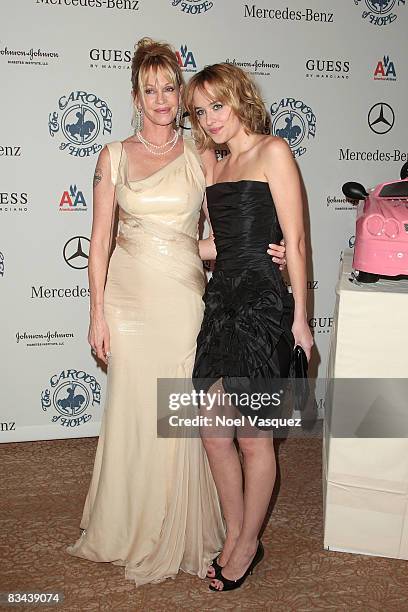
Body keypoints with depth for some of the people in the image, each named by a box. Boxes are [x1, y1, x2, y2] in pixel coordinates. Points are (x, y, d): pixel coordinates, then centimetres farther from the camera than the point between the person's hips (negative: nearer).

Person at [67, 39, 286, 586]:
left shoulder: (202, 158, 5)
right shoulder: (113, 156, 4)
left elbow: (223, 236, 10)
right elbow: (100, 240, 3)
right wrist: (98, 313, -2)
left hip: (183, 297, 0)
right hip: (128, 295, 0)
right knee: (131, 412, 8)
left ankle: (177, 532, 27)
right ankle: (131, 528, 30)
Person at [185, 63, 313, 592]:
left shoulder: (272, 151, -3)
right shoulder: (218, 168, 18)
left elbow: (294, 239, -8)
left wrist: (299, 316, -10)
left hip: (261, 301, -7)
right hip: (222, 297, 7)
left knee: (253, 438, 4)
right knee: (213, 431, 9)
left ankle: (248, 544, 23)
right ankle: (235, 535, 28)